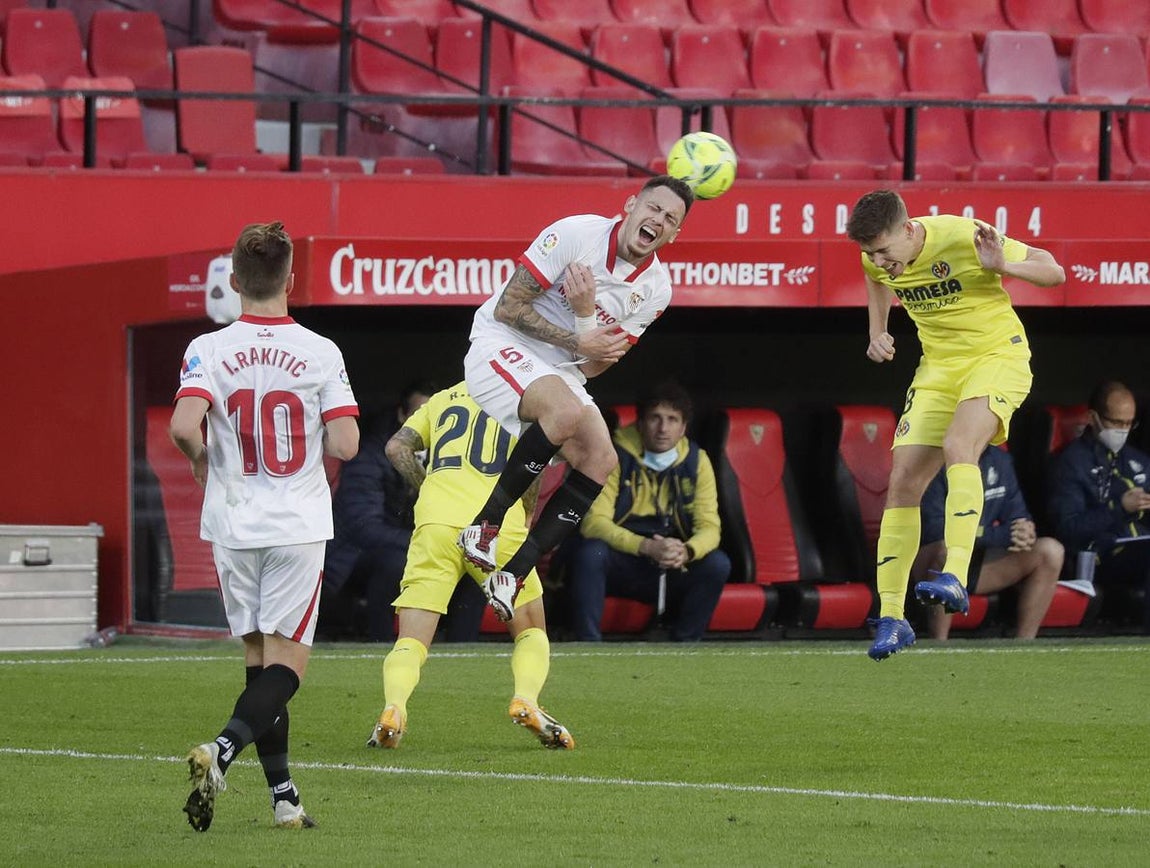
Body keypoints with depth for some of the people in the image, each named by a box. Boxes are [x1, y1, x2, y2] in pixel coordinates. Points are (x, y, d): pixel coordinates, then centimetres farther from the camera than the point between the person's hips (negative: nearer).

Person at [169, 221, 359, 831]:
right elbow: (346, 444, -10)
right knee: (286, 666, -1)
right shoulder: (320, 354, -6)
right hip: (299, 525, -2)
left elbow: (183, 426, -19)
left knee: (258, 659, 12)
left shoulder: (209, 351, -5)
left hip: (233, 525, 2)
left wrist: (201, 459, 3)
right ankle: (223, 750, -27)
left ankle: (283, 795, 10)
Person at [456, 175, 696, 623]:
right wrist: (577, 342, -22)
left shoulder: (655, 288, -1)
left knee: (600, 460, -15)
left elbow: (592, 366, -2)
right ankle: (484, 527, -25)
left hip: (559, 371, 7)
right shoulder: (576, 234, -17)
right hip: (501, 347, -7)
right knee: (567, 412, -35)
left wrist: (586, 314, -21)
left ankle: (513, 573, -13)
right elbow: (508, 308, -16)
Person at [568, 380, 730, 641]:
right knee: (590, 552, -34)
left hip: (673, 570, 3)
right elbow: (593, 522, -18)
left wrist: (686, 552, -31)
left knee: (717, 564, -23)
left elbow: (709, 527, -6)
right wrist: (647, 547, -33)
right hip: (620, 565, -3)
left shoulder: (697, 462, 0)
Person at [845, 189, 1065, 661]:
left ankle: (956, 577, -41)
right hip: (938, 366, 6)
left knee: (957, 445, -33)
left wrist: (1002, 267, -34)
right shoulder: (878, 259, -8)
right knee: (903, 478, -5)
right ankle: (891, 618, 0)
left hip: (997, 353, -6)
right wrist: (878, 333, 6)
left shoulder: (962, 237, -24)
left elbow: (1053, 272, -16)